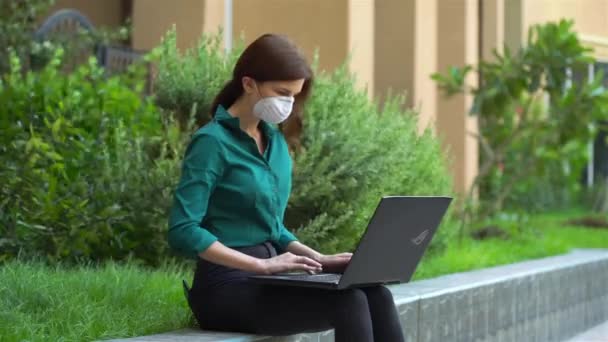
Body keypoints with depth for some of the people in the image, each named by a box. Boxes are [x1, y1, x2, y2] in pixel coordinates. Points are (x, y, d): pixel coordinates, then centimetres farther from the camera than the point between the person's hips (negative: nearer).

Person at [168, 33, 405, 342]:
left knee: (376, 295, -17)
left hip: (266, 280, 7)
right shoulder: (212, 142, -11)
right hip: (227, 288, -7)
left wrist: (317, 258, 5)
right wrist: (262, 264, -22)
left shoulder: (276, 140, 14)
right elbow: (183, 232, -20)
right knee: (348, 304, -26)